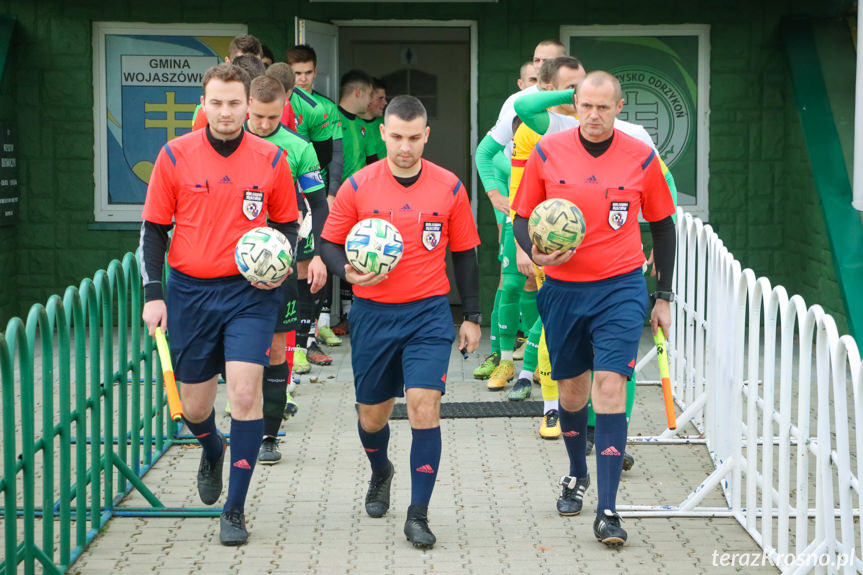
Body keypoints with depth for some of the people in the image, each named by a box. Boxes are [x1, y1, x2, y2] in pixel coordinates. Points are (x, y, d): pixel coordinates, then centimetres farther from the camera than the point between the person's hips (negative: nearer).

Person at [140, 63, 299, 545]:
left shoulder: (271, 159, 0)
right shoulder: (175, 156, -1)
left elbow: (288, 224, 12)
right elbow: (154, 229, 4)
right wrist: (154, 294, -3)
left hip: (250, 293, -1)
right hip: (190, 292, 1)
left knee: (245, 394, -14)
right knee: (195, 406, 9)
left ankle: (235, 510, -2)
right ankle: (213, 453, 47)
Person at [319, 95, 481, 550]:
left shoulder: (449, 188, 1)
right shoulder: (357, 187, -1)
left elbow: (463, 254, 9)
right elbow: (331, 244, 4)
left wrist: (471, 317, 9)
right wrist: (347, 270, -18)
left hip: (429, 313, -1)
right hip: (372, 315, 1)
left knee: (424, 405, -16)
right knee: (372, 414, 12)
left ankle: (419, 514, -7)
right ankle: (380, 473, 46)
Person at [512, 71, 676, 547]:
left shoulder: (641, 158, -3)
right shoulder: (546, 152, -2)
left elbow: (662, 226, 8)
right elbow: (522, 217, 6)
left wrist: (663, 297, 8)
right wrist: (534, 252, -17)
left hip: (621, 288, -2)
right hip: (562, 289, 2)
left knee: (610, 386, -15)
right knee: (570, 389, 13)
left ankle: (607, 510, -13)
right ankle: (577, 475, 41)